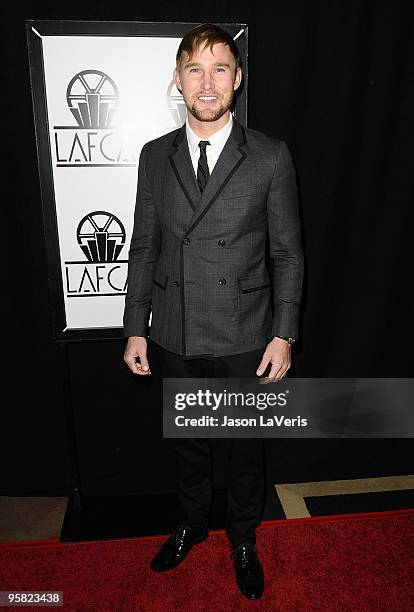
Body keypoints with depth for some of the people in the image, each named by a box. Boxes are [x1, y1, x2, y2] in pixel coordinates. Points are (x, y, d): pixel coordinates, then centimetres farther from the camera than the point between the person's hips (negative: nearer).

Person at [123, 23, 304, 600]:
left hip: (245, 341, -2)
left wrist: (283, 335, -8)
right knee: (188, 443, 22)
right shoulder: (155, 156, 3)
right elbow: (143, 248, 5)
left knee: (246, 449, 17)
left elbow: (288, 253, -3)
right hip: (174, 341, 3)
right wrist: (135, 329, 3)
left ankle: (243, 538, 45)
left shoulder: (270, 156, -5)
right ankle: (193, 523, 50)